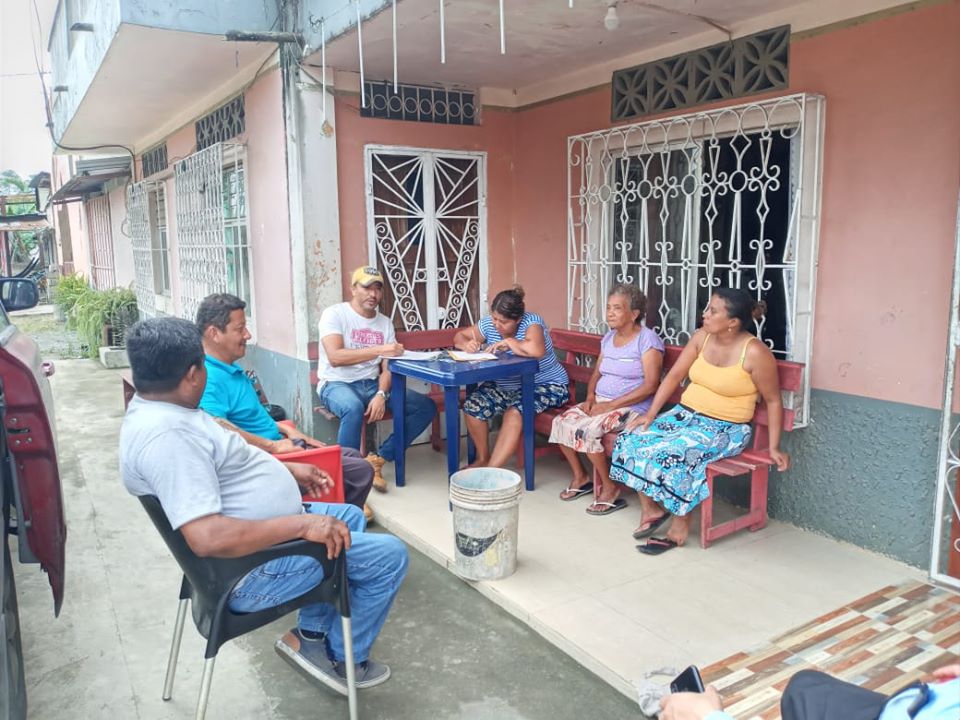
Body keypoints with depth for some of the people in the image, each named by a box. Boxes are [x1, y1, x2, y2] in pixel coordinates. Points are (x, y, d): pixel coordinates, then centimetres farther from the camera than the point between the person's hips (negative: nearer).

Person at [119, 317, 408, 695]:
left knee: (350, 518, 26)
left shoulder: (156, 408, 4)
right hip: (250, 569, -11)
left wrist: (288, 469, 15)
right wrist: (303, 525, -32)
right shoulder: (166, 435, -30)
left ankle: (311, 634, 27)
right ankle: (344, 657, 15)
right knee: (389, 556, -8)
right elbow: (207, 538, -37)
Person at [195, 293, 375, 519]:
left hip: (277, 445, 11)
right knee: (361, 471, -11)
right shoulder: (209, 378, -24)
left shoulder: (231, 369, 9)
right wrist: (273, 445, -31)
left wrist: (286, 429, 10)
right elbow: (216, 426, -41)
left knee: (353, 456, 22)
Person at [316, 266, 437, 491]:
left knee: (426, 407, -10)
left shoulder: (385, 323, 10)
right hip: (337, 384, -6)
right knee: (353, 408, -41)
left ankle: (378, 459, -10)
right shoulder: (334, 314, -6)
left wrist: (381, 395, -18)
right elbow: (335, 357, -22)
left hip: (372, 384, 6)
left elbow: (388, 368, 3)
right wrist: (379, 349, -30)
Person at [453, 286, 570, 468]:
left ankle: (492, 470, -25)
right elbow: (460, 336, 7)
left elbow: (536, 350, -44)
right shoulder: (489, 324, -5)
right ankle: (483, 458, 5)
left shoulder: (532, 322, -22)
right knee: (472, 405, -15)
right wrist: (467, 345, -18)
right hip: (505, 386, 6)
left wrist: (508, 341, -28)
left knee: (515, 412, -32)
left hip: (545, 386, -6)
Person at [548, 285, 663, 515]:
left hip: (631, 407, -7)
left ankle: (609, 487, -8)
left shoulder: (647, 339, -11)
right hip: (601, 401, 8)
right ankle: (580, 476, 7)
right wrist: (590, 397, -3)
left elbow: (651, 385, -18)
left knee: (586, 430, -29)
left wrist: (611, 405, -21)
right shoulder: (608, 338, 13)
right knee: (561, 422, -12)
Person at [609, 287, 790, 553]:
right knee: (630, 440, -13)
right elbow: (674, 376, 4)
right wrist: (651, 414, -4)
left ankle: (680, 524, -10)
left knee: (672, 455, -32)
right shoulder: (701, 337, 0)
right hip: (684, 414, 6)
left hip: (723, 429, -6)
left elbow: (773, 401, -7)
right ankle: (650, 509, 1)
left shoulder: (754, 353, -16)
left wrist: (774, 447, -9)